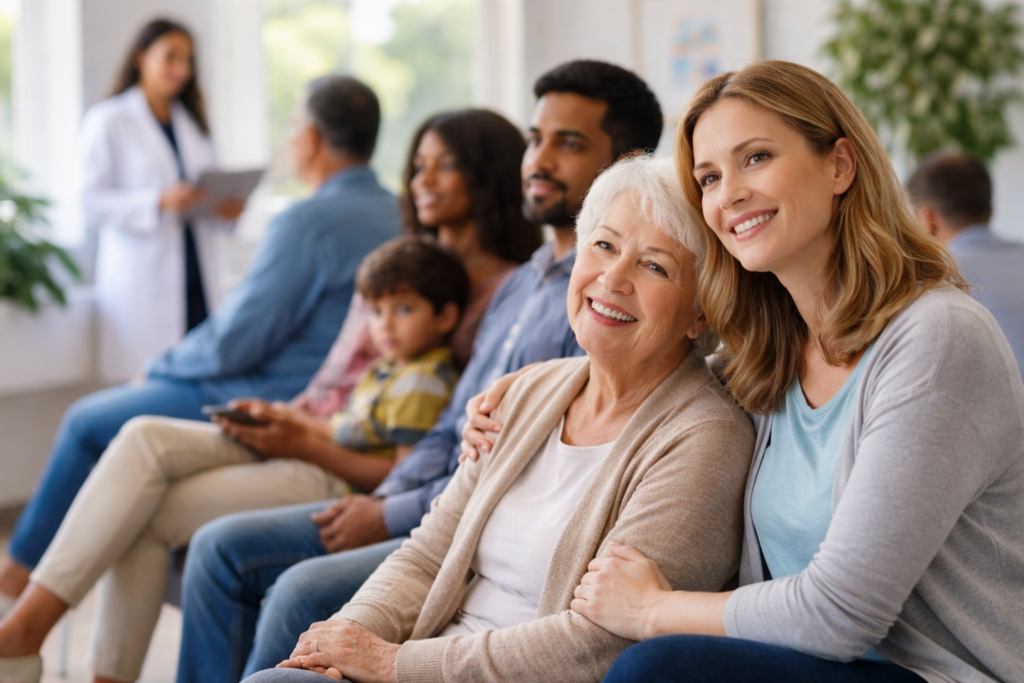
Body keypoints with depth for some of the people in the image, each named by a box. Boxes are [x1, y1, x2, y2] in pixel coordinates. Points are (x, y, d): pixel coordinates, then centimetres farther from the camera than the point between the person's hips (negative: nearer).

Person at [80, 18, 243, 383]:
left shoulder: (193, 123, 20)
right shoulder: (107, 120, 1)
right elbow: (91, 204, -7)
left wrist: (225, 209, 1)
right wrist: (159, 202, -20)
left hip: (199, 281, 5)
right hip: (141, 281, -5)